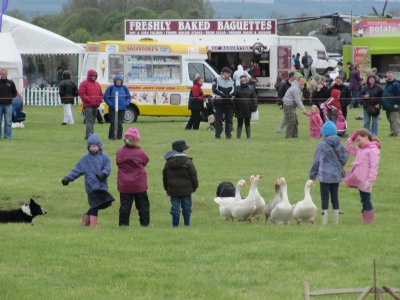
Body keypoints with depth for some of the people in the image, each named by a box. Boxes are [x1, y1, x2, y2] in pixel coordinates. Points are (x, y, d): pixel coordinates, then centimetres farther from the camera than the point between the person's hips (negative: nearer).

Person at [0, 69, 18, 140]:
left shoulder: (11, 83, 8)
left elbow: (15, 93, 16)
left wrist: (11, 98, -2)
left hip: (8, 105, 0)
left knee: (8, 122, -1)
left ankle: (8, 136, 3)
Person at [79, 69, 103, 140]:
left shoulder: (97, 84, 20)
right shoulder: (84, 84, -2)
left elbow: (100, 94, 25)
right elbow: (82, 94, -10)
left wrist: (100, 100, 4)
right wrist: (89, 99, -16)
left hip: (95, 106, 7)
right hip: (88, 106, -7)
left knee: (92, 121, 10)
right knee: (89, 121, -12)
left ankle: (87, 136, 16)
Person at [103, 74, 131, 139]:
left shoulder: (125, 88, 11)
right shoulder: (110, 88, 3)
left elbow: (129, 97, 17)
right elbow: (106, 97, 4)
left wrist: (126, 104, -1)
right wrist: (110, 104, -10)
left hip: (122, 109, 3)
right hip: (113, 109, -3)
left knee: (120, 124, 2)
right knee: (113, 124, -8)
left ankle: (119, 136, 8)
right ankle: (111, 136, -2)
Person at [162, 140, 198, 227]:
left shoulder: (168, 162, 3)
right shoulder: (187, 162, -10)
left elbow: (165, 177, 9)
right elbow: (193, 176, -6)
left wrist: (167, 189, 17)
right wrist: (195, 187, 8)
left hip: (173, 190, 3)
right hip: (186, 190, -3)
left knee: (175, 207, 5)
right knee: (186, 207, 9)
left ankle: (175, 224, 3)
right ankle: (187, 222, 12)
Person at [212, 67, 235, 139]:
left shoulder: (231, 80, 13)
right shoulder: (217, 79, 1)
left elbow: (233, 90, 5)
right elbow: (215, 90, -8)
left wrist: (229, 95, -16)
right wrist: (222, 95, -18)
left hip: (229, 102, 3)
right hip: (219, 102, -3)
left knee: (229, 119, 1)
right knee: (218, 119, -3)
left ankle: (228, 133, 3)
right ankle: (218, 134, -1)